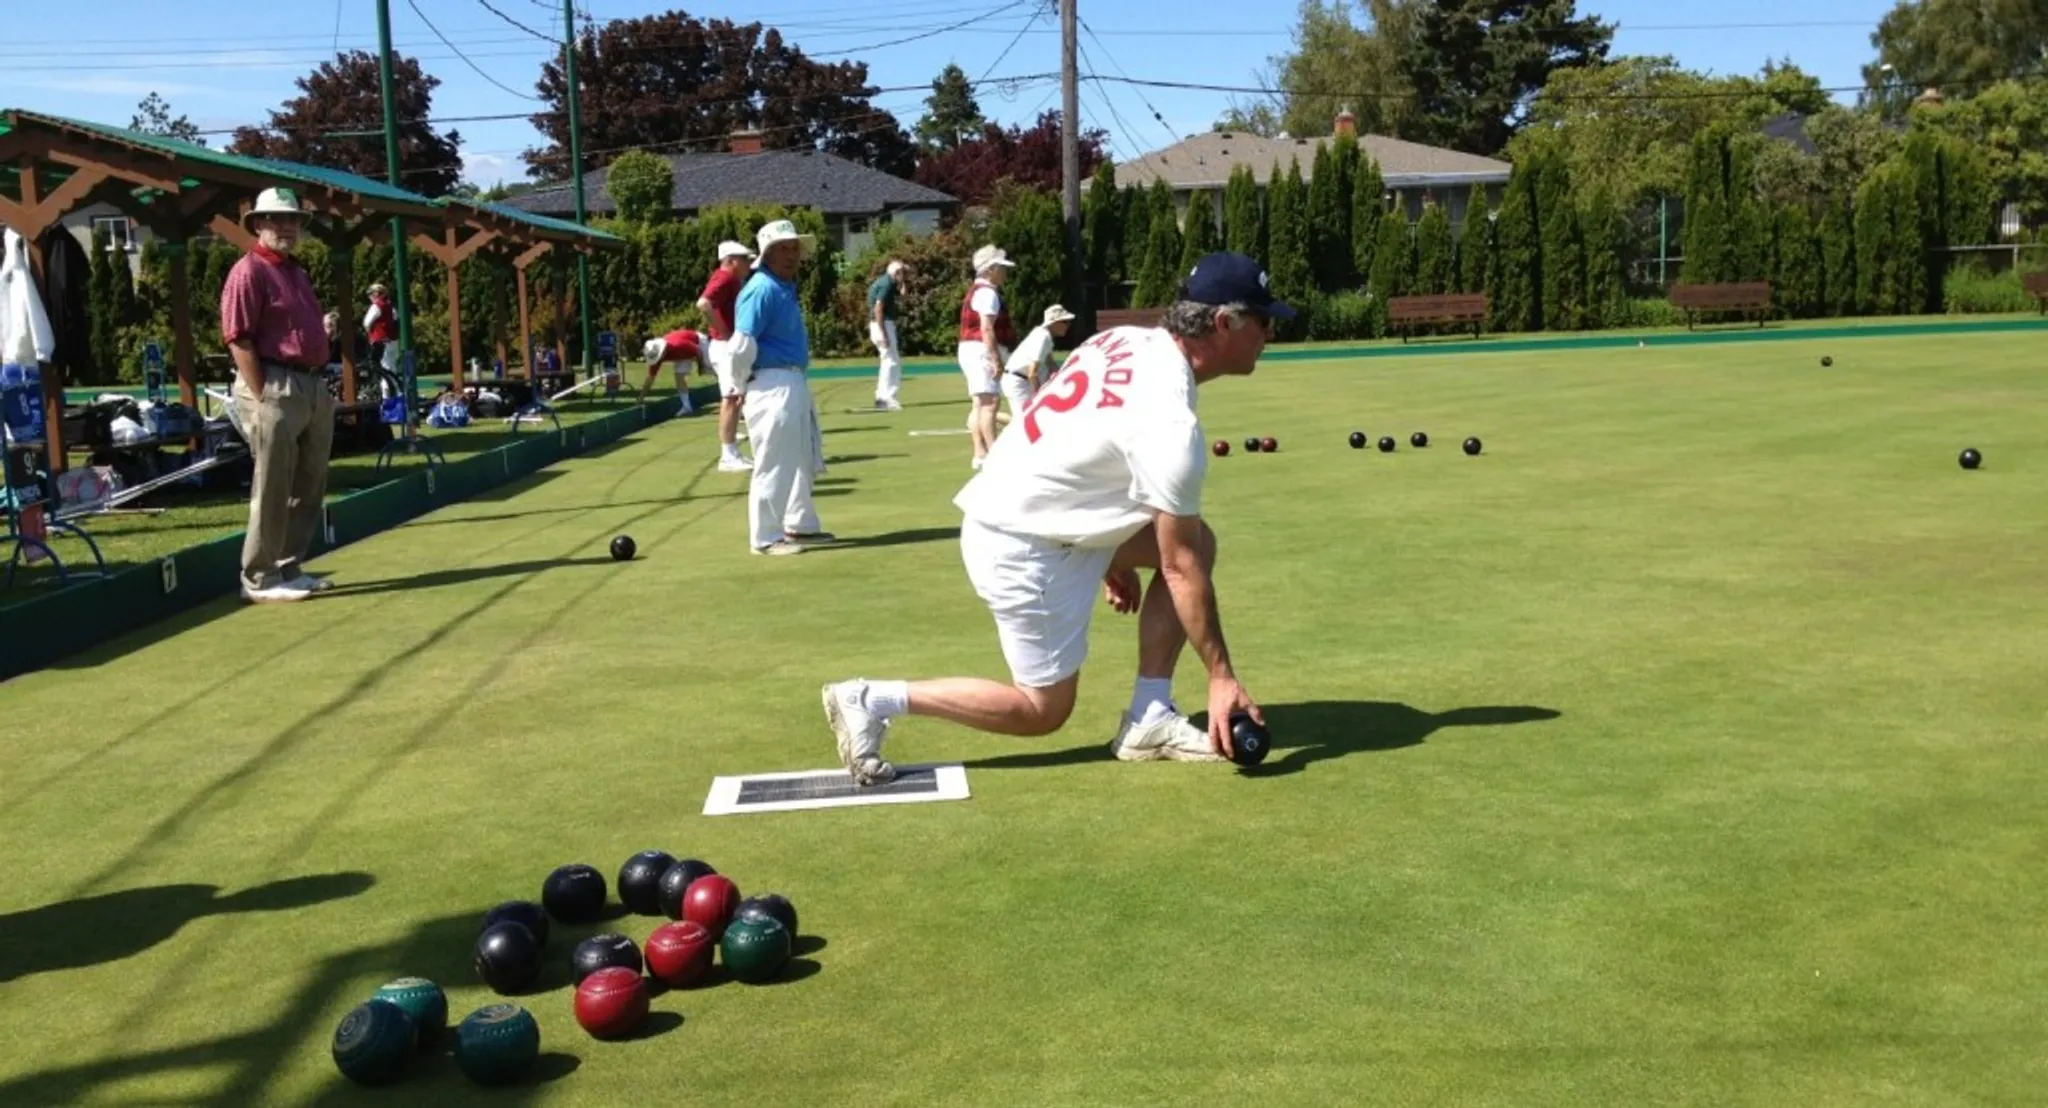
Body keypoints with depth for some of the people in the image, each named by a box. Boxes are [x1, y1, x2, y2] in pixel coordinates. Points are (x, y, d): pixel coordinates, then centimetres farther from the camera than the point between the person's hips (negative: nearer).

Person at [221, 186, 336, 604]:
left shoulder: (297, 272, 19)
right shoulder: (248, 271, -8)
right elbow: (238, 339, -15)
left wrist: (321, 387, 13)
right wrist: (262, 398, -18)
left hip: (313, 386, 9)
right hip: (274, 387, -9)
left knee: (309, 486, 14)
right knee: (272, 489, -4)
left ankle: (289, 569, 24)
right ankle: (261, 579, 4)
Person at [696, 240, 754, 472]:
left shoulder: (731, 279, 17)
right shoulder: (725, 278, -14)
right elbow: (703, 304, -29)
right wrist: (723, 331, -23)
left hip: (733, 347, 11)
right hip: (727, 347, -11)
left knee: (735, 399, 13)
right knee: (731, 399, -10)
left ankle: (732, 453, 18)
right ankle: (728, 457, -8)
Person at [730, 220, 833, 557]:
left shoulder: (786, 287, 14)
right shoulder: (762, 289, -16)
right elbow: (742, 344, -22)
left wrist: (795, 384, 15)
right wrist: (745, 383, -8)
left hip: (795, 383, 10)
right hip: (773, 385, -10)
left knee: (802, 460, 20)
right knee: (774, 464, -4)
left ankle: (799, 525, 33)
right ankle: (767, 537, 4)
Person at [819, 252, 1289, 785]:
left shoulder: (1131, 341, 1)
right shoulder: (1171, 420, -24)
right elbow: (1179, 568, -20)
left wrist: (1111, 556, 22)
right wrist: (1221, 676, -13)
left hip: (1024, 505, 10)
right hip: (1022, 546, -10)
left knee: (1198, 540, 9)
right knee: (1045, 710, 4)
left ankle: (1149, 718, 9)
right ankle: (874, 700, 4)